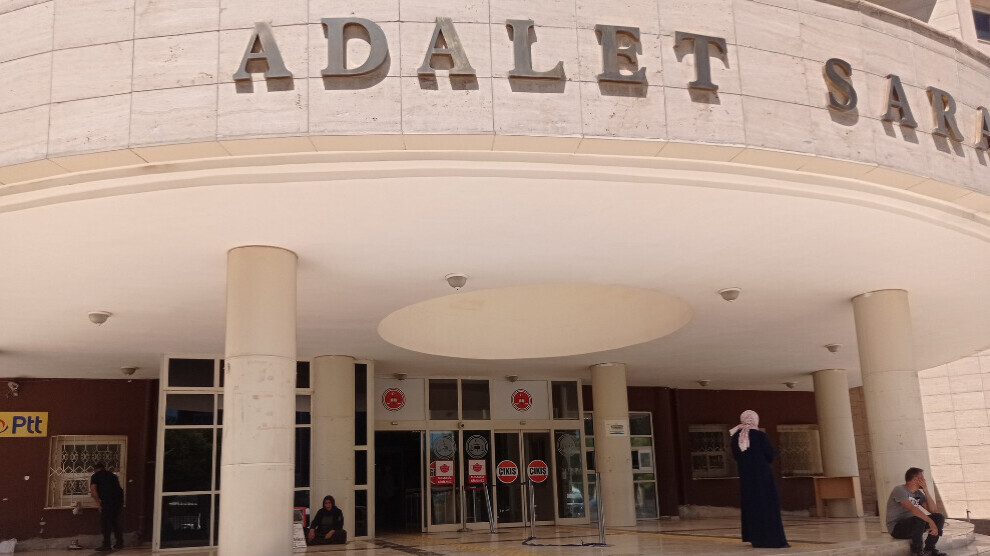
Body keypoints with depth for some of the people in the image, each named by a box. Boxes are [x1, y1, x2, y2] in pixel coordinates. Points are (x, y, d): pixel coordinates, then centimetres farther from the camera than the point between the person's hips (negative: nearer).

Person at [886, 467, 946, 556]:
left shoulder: (918, 493, 8)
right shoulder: (900, 490, -18)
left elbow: (932, 510, -1)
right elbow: (912, 509, -32)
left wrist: (926, 490, -8)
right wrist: (930, 522, -37)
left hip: (912, 525, 9)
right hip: (897, 528, -8)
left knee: (939, 517, -2)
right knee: (919, 520, -35)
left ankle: (929, 549, 0)